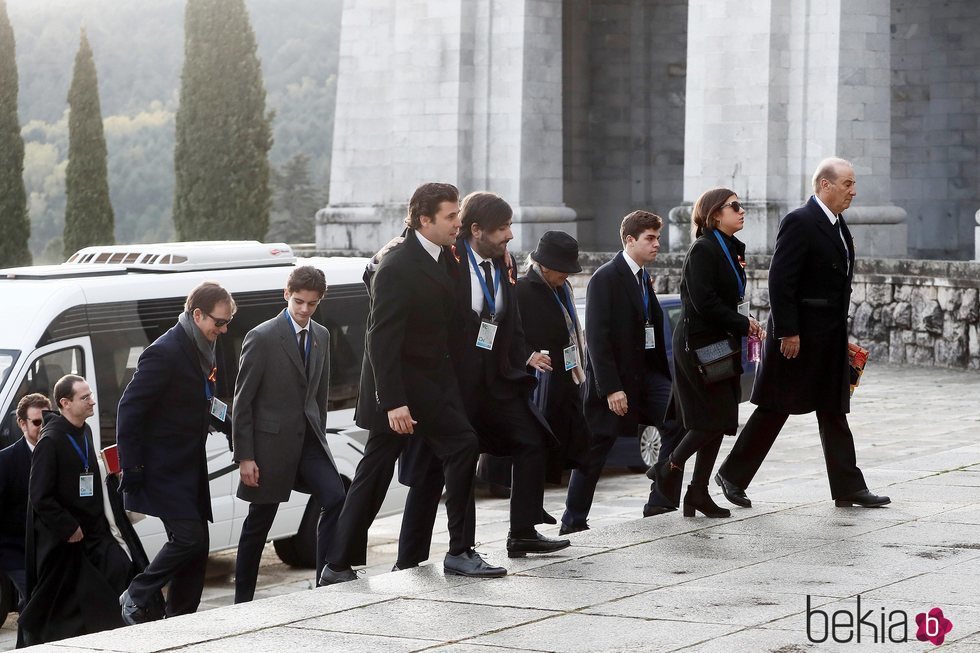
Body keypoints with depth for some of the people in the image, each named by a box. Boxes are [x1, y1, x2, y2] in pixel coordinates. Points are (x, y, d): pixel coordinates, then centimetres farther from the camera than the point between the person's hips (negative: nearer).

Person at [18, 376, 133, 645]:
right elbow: (40, 497, -18)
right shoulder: (50, 441, -18)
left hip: (90, 530, 7)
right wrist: (68, 528, -17)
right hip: (59, 539, -7)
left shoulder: (84, 432, 8)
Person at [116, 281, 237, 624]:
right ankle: (137, 598, 2)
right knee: (188, 537, -14)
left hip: (190, 468, 9)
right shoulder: (165, 353, -18)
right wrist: (131, 468, -20)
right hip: (164, 469, -9)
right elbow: (129, 409, -18)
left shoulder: (201, 351, 11)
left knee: (197, 544, 7)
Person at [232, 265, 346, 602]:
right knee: (259, 523, 4)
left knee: (335, 498, -13)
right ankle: (243, 600, 16)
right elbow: (242, 401, -10)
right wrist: (244, 456, -13)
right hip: (271, 441, -5)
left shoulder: (321, 336, 9)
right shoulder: (262, 338, -10)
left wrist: (319, 439, 12)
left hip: (308, 437, 5)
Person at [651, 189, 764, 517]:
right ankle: (669, 467, 8)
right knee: (716, 417, -8)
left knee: (719, 419, 7)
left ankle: (699, 492, 12)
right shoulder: (703, 250, -15)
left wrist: (747, 323, 1)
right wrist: (743, 324, -15)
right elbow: (704, 303, -22)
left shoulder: (732, 250, 14)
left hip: (721, 344, 9)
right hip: (698, 345, -9)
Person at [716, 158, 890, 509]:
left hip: (830, 338, 9)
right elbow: (780, 280, -19)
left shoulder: (838, 226, 14)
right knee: (774, 410, -1)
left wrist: (841, 331, 16)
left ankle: (848, 487, 11)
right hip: (798, 336, -9)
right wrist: (787, 332, -21)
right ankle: (733, 475, 10)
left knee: (834, 412, 9)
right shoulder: (799, 223, -15)